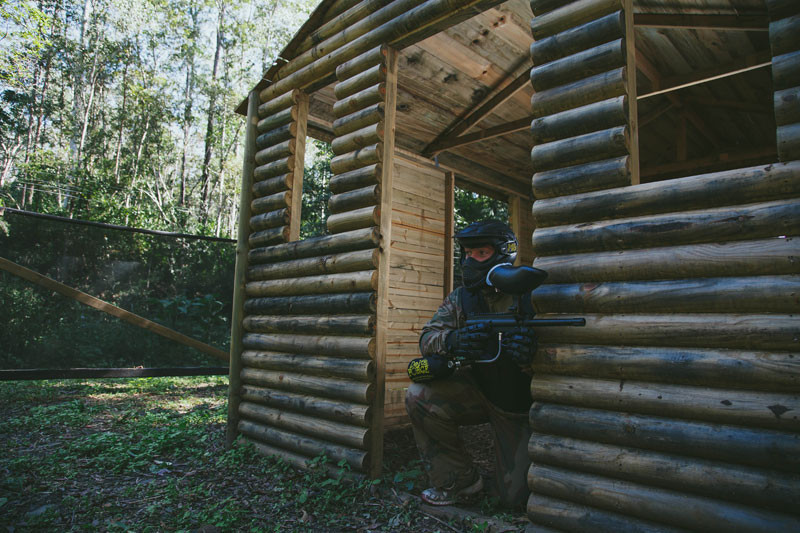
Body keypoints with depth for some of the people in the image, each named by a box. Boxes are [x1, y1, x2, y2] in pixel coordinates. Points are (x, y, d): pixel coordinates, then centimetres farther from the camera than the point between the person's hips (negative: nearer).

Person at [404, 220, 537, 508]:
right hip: (476, 390, 3)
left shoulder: (526, 294, -16)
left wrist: (530, 351, -46)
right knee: (420, 397, -23)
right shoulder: (460, 298, -4)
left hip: (517, 404, -3)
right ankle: (459, 481, -2)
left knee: (514, 497, -2)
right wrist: (452, 340, -38)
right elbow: (428, 338, -14)